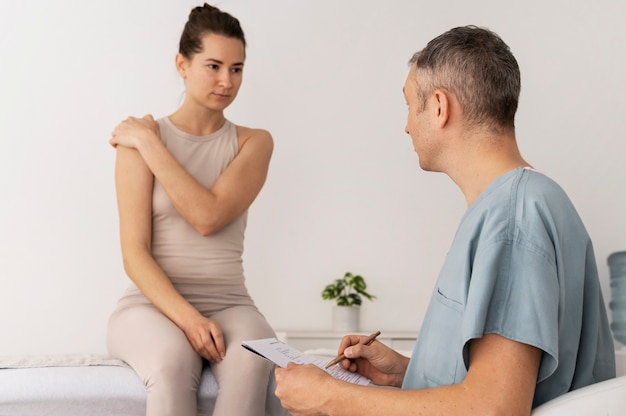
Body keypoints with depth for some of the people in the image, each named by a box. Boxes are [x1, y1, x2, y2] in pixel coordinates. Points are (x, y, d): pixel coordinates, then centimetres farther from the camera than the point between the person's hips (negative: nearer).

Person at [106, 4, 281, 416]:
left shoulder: (254, 142, 7)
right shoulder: (138, 138, 0)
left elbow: (209, 216, -12)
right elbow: (135, 255, -6)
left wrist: (149, 143, -8)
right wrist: (187, 317, -21)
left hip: (228, 303, 2)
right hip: (153, 303, -2)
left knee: (251, 361, -33)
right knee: (173, 359, -36)